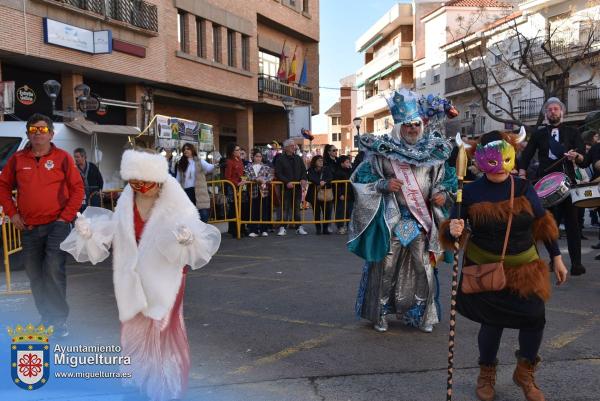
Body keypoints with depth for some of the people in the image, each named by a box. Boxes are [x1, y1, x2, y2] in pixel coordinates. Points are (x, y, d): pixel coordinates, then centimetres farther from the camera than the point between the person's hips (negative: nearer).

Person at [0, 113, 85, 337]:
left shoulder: (62, 157, -1)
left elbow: (78, 188, -1)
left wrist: (66, 216, -6)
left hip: (56, 224, -4)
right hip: (28, 227, 4)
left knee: (54, 272, -11)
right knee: (34, 274, 10)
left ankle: (59, 320, 1)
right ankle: (46, 317, 25)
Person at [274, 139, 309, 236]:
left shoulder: (298, 158, 13)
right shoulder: (280, 159, -3)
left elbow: (304, 170, 12)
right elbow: (278, 173, -10)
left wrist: (303, 179, -8)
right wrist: (287, 182, -21)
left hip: (297, 187, 4)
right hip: (286, 187, -4)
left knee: (297, 208, 10)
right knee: (285, 208, -1)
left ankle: (299, 228, 14)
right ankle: (283, 228, 4)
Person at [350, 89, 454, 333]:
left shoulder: (432, 151, 6)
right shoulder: (383, 151, -4)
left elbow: (441, 181, 14)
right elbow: (362, 178, -1)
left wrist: (442, 194, -7)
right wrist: (383, 185, -17)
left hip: (422, 219, 3)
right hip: (392, 218, -3)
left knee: (423, 267, 6)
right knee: (386, 266, 2)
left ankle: (422, 314, 22)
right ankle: (381, 313, 19)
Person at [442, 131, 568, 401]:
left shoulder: (524, 188, -5)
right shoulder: (470, 193, -11)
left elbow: (543, 225, 4)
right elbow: (451, 230, -6)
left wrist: (556, 258, 7)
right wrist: (452, 231, -30)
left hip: (524, 267, 2)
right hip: (485, 269, -2)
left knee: (535, 318, -3)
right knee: (493, 322, 3)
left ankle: (525, 373, 27)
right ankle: (486, 374, 33)